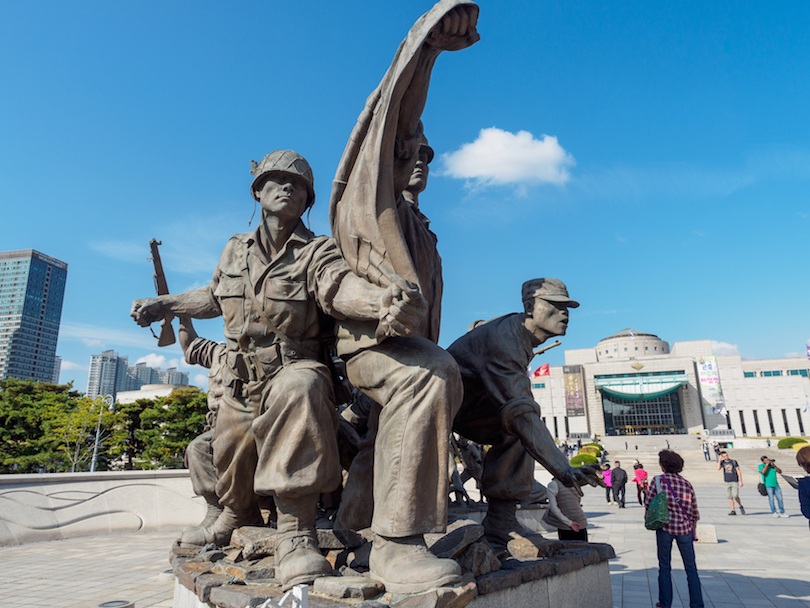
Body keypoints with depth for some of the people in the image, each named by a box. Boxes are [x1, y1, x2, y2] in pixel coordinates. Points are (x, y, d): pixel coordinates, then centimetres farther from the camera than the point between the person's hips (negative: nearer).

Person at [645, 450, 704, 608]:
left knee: (664, 567, 11)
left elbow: (648, 504, -5)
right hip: (684, 529, 3)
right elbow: (694, 512, 9)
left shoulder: (658, 480, -7)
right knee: (691, 568, 13)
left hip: (665, 527, -2)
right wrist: (693, 532, 21)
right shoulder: (687, 484, 4)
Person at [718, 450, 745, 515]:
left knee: (735, 496, -13)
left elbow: (739, 472, 1)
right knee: (730, 497, 2)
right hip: (727, 482, 3)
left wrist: (740, 481, -6)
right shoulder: (722, 462, 6)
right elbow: (718, 468, -12)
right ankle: (733, 511, 8)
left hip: (735, 481, -3)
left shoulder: (734, 462, 0)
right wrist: (720, 459, -10)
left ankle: (741, 506, 13)